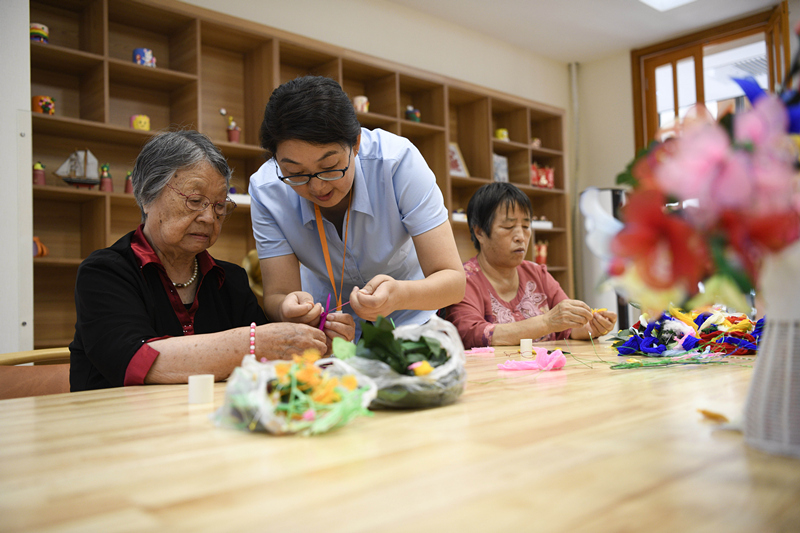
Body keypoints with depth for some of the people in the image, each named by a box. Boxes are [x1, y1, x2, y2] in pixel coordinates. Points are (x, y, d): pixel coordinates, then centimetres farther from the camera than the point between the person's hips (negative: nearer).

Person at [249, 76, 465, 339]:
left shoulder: (397, 160, -27)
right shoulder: (266, 190, -21)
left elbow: (453, 280, -27)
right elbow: (277, 295, -18)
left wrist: (399, 295, -47)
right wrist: (289, 309, -42)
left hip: (406, 319, -2)